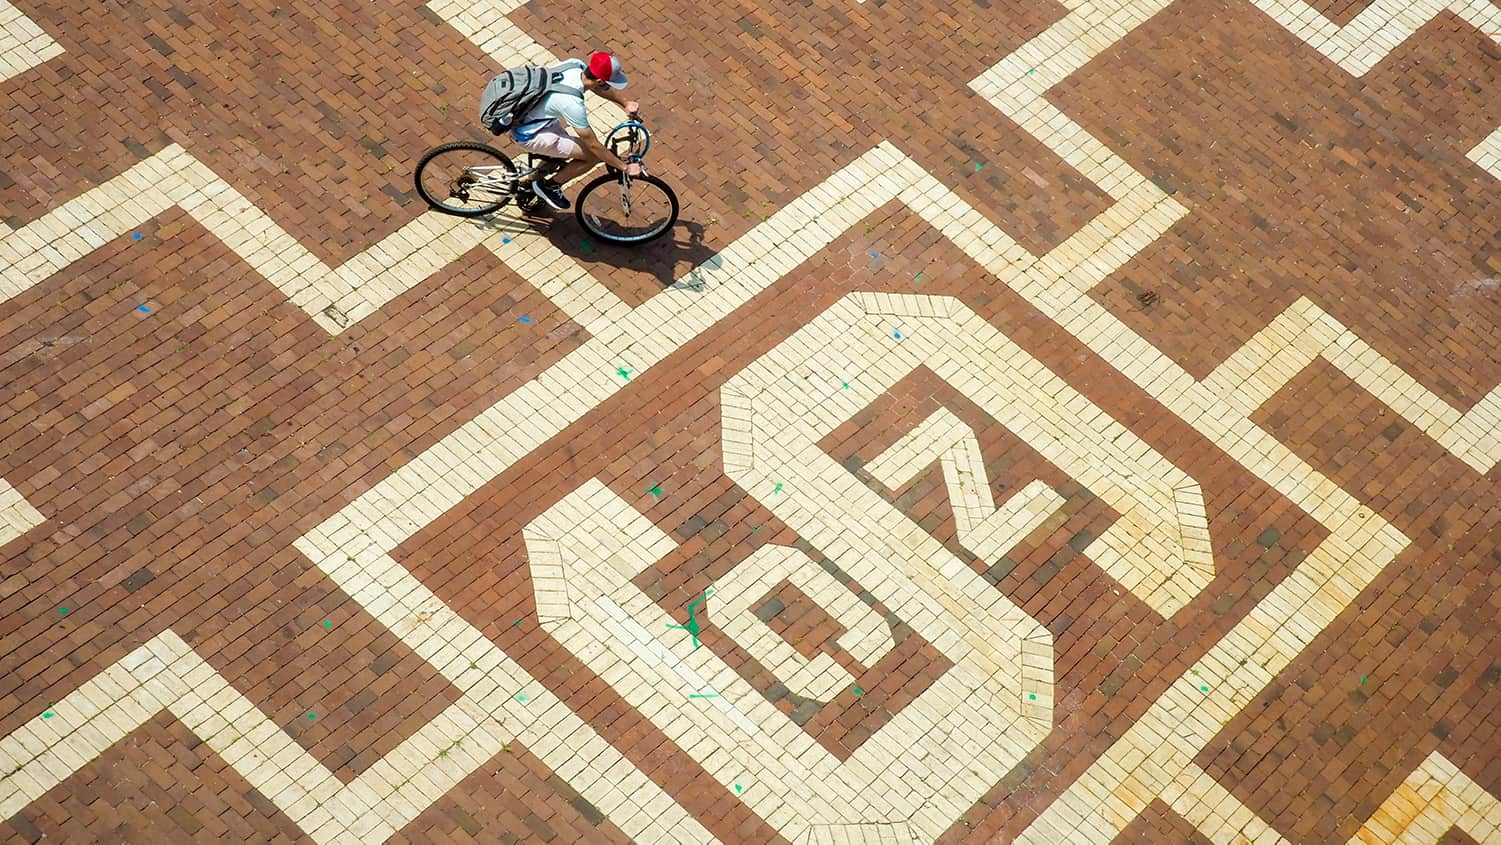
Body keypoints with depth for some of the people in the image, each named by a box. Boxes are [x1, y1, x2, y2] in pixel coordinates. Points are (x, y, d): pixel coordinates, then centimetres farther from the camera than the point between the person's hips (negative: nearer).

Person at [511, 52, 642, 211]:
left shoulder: (577, 66, -13)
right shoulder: (572, 103, -34)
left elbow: (603, 89, 9)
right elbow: (594, 145, -24)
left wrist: (625, 102, -7)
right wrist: (625, 167, -16)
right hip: (528, 135, -9)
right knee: (593, 156, -11)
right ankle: (550, 187, 7)